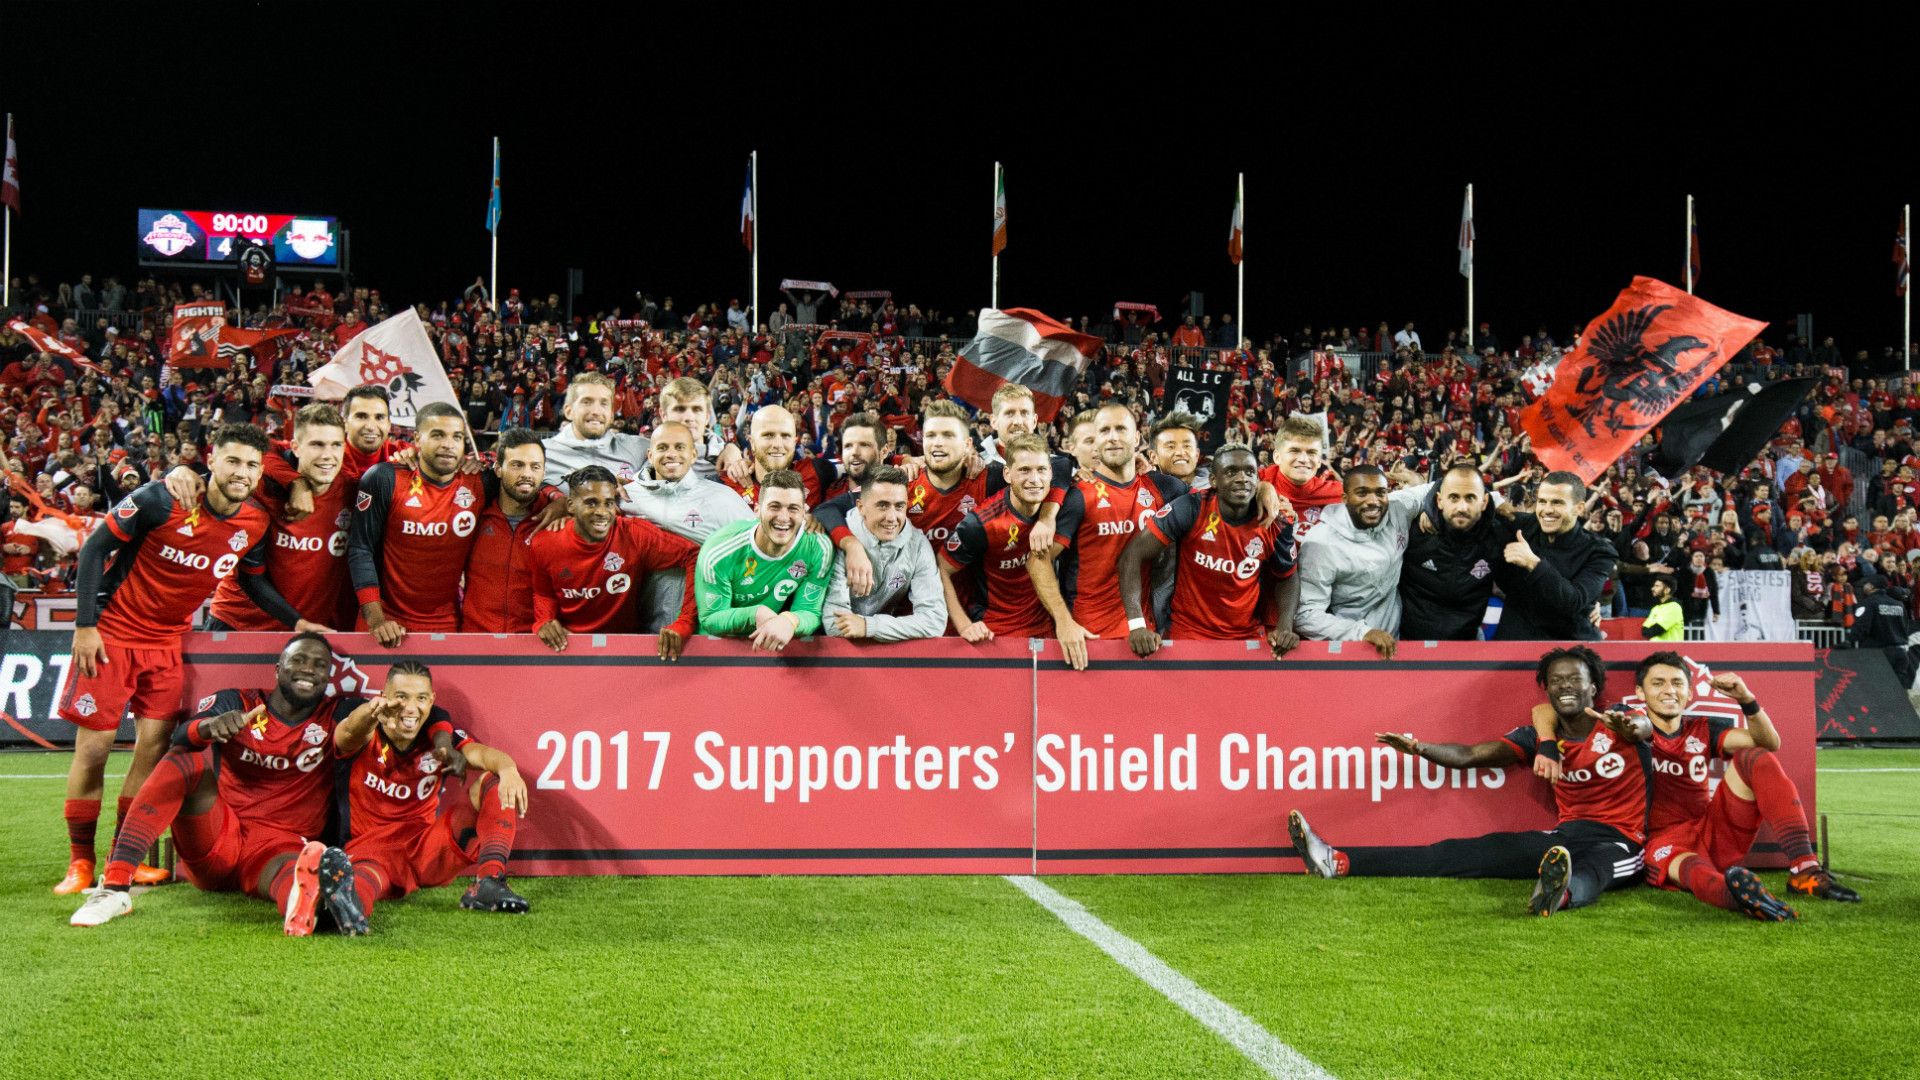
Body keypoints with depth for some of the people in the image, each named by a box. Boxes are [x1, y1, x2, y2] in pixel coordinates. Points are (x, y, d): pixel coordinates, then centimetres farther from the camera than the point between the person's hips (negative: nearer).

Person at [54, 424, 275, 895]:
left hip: (169, 642, 4)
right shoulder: (162, 499, -18)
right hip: (112, 634, -4)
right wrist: (85, 625, -14)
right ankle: (80, 860, 8)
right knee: (93, 745, -3)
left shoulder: (256, 524, -5)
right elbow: (96, 546, -12)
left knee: (154, 744, -1)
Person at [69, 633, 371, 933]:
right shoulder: (237, 703, 8)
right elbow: (181, 739, -12)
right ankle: (115, 887, -33)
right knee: (184, 761, -23)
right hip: (217, 834, 2)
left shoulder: (334, 715, 11)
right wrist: (210, 726, -36)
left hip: (276, 848, -1)